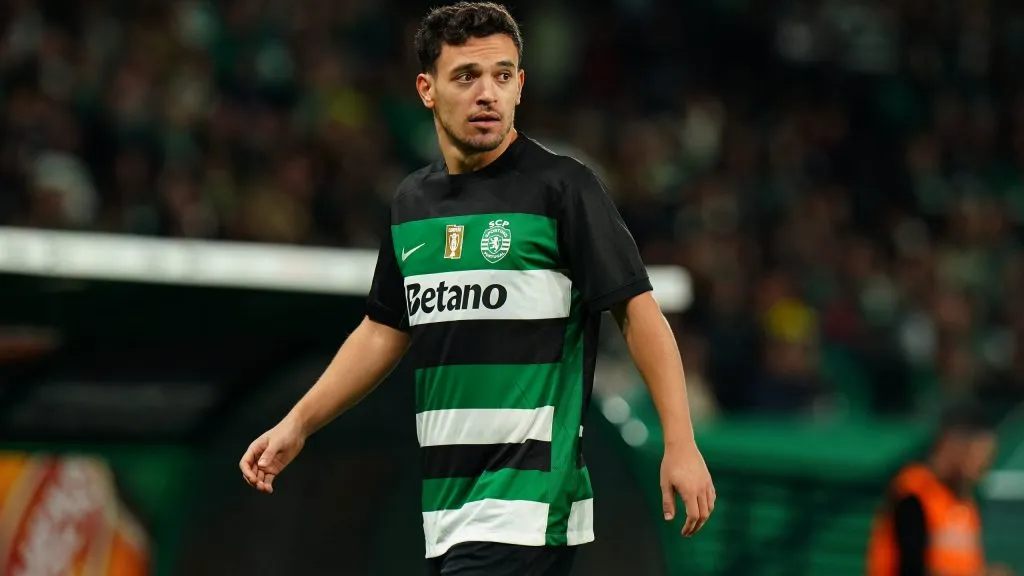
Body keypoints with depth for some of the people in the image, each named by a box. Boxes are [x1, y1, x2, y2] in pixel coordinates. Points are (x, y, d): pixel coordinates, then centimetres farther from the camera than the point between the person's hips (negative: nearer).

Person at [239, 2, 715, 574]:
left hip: (528, 506, -6)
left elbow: (639, 310, -8)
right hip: (446, 508, 6)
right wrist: (298, 424, 17)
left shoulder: (562, 186, -6)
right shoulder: (412, 200, 13)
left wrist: (680, 443, -15)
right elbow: (384, 331, 23)